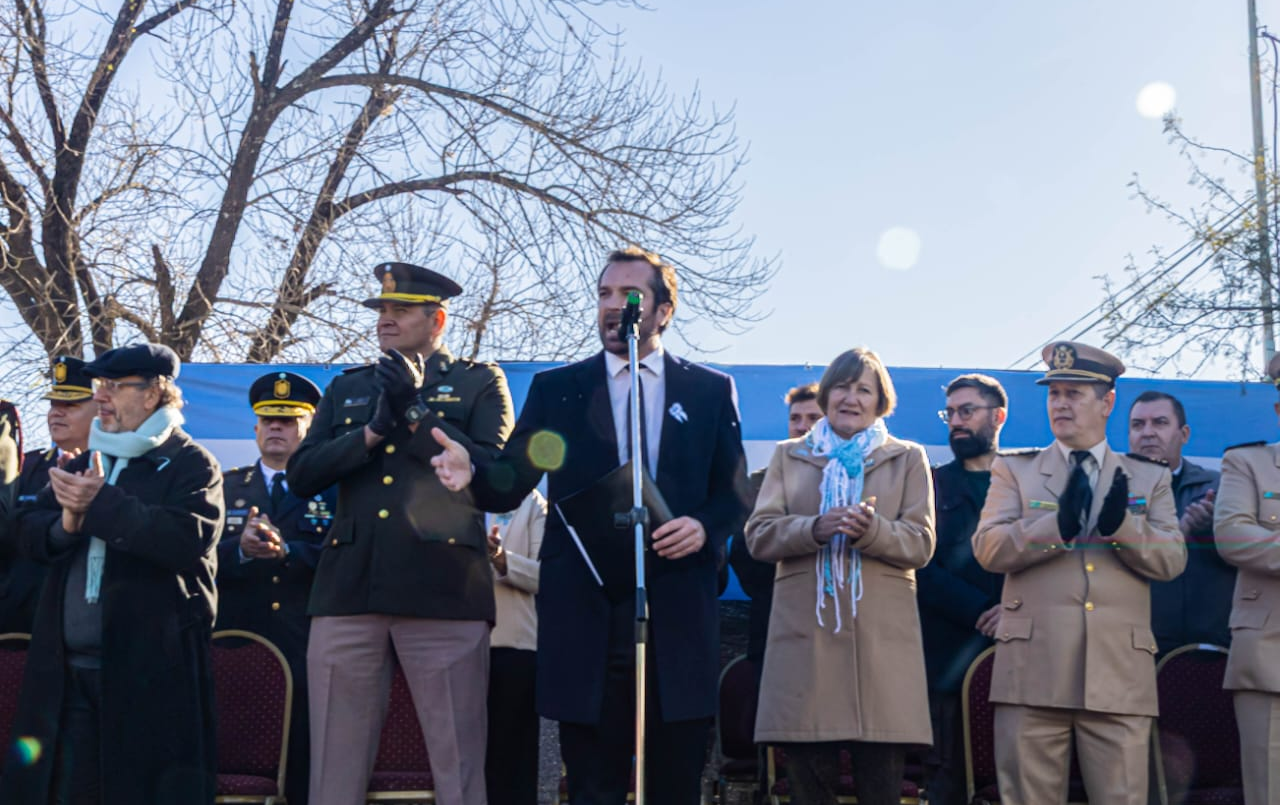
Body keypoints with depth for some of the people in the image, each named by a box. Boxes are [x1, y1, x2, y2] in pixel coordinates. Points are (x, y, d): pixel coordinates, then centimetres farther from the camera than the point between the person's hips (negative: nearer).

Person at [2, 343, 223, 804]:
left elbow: (191, 538, -19)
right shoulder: (80, 465, 20)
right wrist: (66, 524, -10)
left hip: (150, 674, -6)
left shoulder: (191, 464, -2)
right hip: (67, 671, 6)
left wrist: (102, 503, -19)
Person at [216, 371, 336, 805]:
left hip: (309, 653, -2)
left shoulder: (334, 488, 7)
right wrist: (241, 549, -16)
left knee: (306, 769, -1)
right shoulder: (226, 486, 15)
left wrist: (286, 551, -23)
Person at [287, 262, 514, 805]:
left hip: (442, 592, -3)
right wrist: (372, 431, -5)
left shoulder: (480, 382, 10)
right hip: (348, 592, 3)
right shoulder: (346, 388, 20)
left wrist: (413, 414, -8)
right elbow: (301, 475, 9)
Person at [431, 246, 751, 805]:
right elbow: (511, 485, 2)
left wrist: (705, 527, -13)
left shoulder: (710, 391, 9)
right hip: (587, 617, 0)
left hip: (678, 617, 0)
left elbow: (735, 494, 9)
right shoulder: (556, 388, 9)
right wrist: (472, 470, -20)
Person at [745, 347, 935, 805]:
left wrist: (872, 529, -16)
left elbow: (920, 544, 4)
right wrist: (816, 528, -14)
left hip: (882, 636, 0)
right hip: (805, 634, 1)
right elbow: (759, 535, 5)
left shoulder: (908, 459, 14)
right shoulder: (788, 456, 16)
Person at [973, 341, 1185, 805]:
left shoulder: (1149, 479, 16)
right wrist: (1058, 525, -17)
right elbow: (988, 549, -2)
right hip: (1033, 672, -1)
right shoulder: (1014, 470, 13)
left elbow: (1172, 561, 5)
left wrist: (1121, 525, -14)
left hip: (1119, 675, 1)